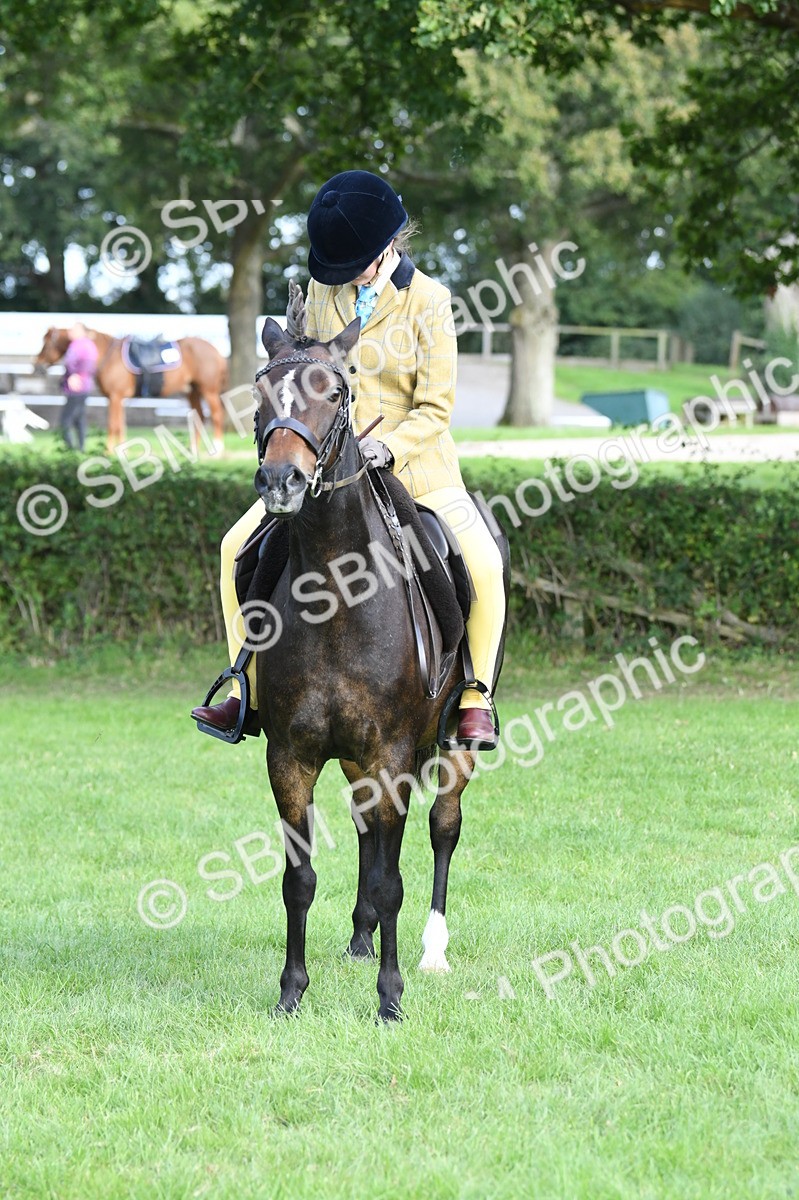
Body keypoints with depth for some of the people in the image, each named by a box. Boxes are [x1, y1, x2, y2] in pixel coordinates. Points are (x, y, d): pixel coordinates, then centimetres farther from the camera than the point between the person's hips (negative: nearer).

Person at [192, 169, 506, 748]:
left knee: (482, 563, -26)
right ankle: (248, 692, 0)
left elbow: (436, 408, -10)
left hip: (413, 464, -4)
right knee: (240, 546, -10)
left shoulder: (428, 301, -9)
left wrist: (387, 447, -26)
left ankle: (475, 700, -11)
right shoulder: (323, 291, 4)